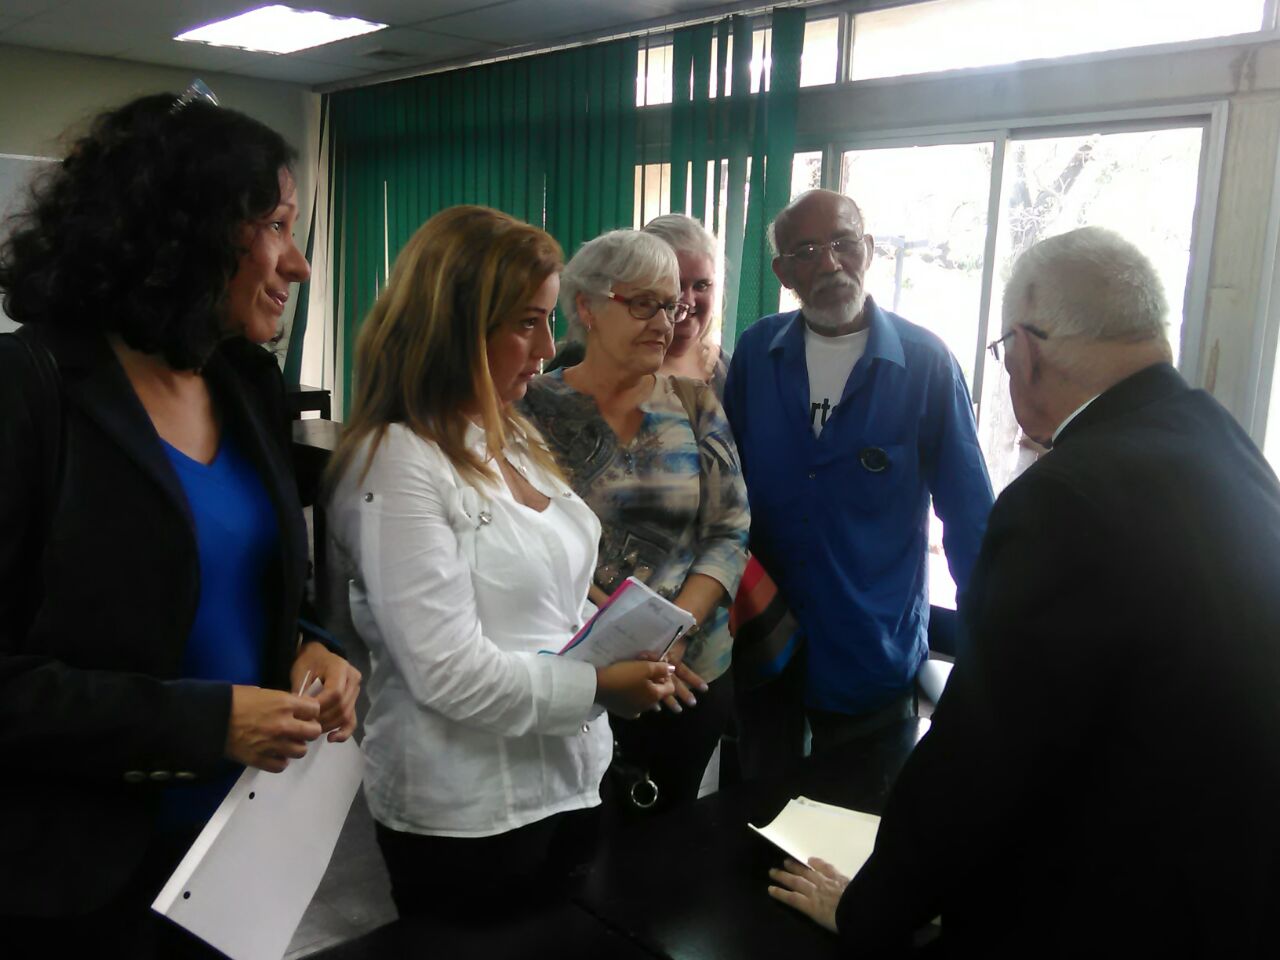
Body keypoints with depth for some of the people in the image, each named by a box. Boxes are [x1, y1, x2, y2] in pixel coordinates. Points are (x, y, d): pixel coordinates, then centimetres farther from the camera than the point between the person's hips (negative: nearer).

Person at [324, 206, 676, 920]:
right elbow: (450, 674, -24)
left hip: (569, 780, 8)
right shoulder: (398, 465, -20)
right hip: (467, 819, -8)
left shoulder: (513, 437, 7)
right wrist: (600, 687, -16)